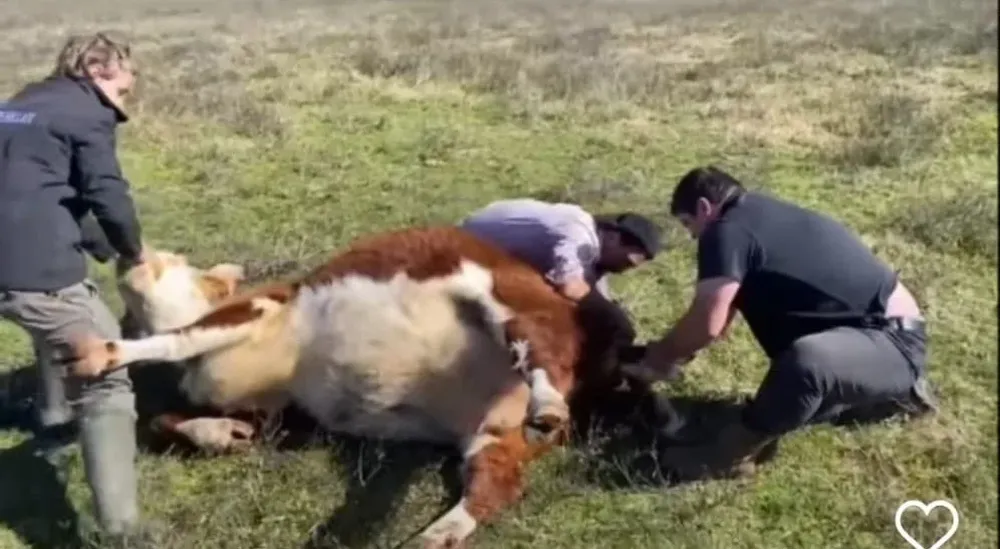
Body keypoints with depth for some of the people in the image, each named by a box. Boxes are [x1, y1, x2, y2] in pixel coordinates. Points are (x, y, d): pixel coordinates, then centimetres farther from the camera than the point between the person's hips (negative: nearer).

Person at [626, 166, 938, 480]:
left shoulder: (728, 231, -18)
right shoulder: (759, 216, 13)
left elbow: (707, 325, -21)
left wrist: (660, 356, -4)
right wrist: (672, 352, 15)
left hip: (895, 343, -10)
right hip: (882, 332, 10)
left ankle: (731, 454, -20)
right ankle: (894, 391, 26)